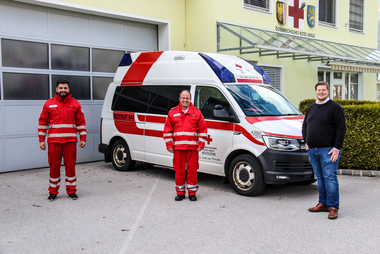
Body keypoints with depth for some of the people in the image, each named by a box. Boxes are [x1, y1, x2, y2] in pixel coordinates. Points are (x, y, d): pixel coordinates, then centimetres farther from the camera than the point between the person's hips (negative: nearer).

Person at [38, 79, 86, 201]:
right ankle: (53, 191, 17)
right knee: (54, 166, 5)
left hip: (70, 141, 0)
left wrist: (83, 139, 4)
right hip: (53, 141, 0)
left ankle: (71, 191, 16)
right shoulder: (49, 104, 6)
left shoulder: (75, 104, 7)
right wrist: (41, 140, 4)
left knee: (70, 166, 4)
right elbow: (42, 123, 9)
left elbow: (81, 122, 9)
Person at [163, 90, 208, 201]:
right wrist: (169, 145, 3)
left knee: (192, 170, 2)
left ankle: (192, 192, 14)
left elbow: (203, 130, 8)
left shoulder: (197, 113, 8)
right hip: (178, 147, 1)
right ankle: (180, 192, 17)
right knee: (179, 170, 5)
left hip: (192, 147, -1)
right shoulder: (172, 112, 9)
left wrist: (200, 144, 0)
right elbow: (167, 130, 10)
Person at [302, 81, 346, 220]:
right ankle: (323, 204, 20)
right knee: (320, 177, 11)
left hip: (328, 150, -6)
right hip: (313, 150, 6)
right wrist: (306, 142, 14)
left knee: (330, 177, -8)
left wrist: (337, 148, -14)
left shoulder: (335, 108, -4)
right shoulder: (311, 108, 16)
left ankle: (333, 207, -2)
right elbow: (305, 125, 27)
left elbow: (341, 129, -9)